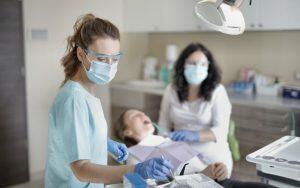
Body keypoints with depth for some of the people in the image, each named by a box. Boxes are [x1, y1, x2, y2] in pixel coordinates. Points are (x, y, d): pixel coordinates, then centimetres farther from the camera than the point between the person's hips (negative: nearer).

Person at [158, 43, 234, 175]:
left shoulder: (217, 91, -5)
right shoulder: (171, 90, 3)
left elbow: (221, 130, -11)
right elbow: (164, 125, 6)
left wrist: (194, 136, -27)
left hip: (213, 158, -1)